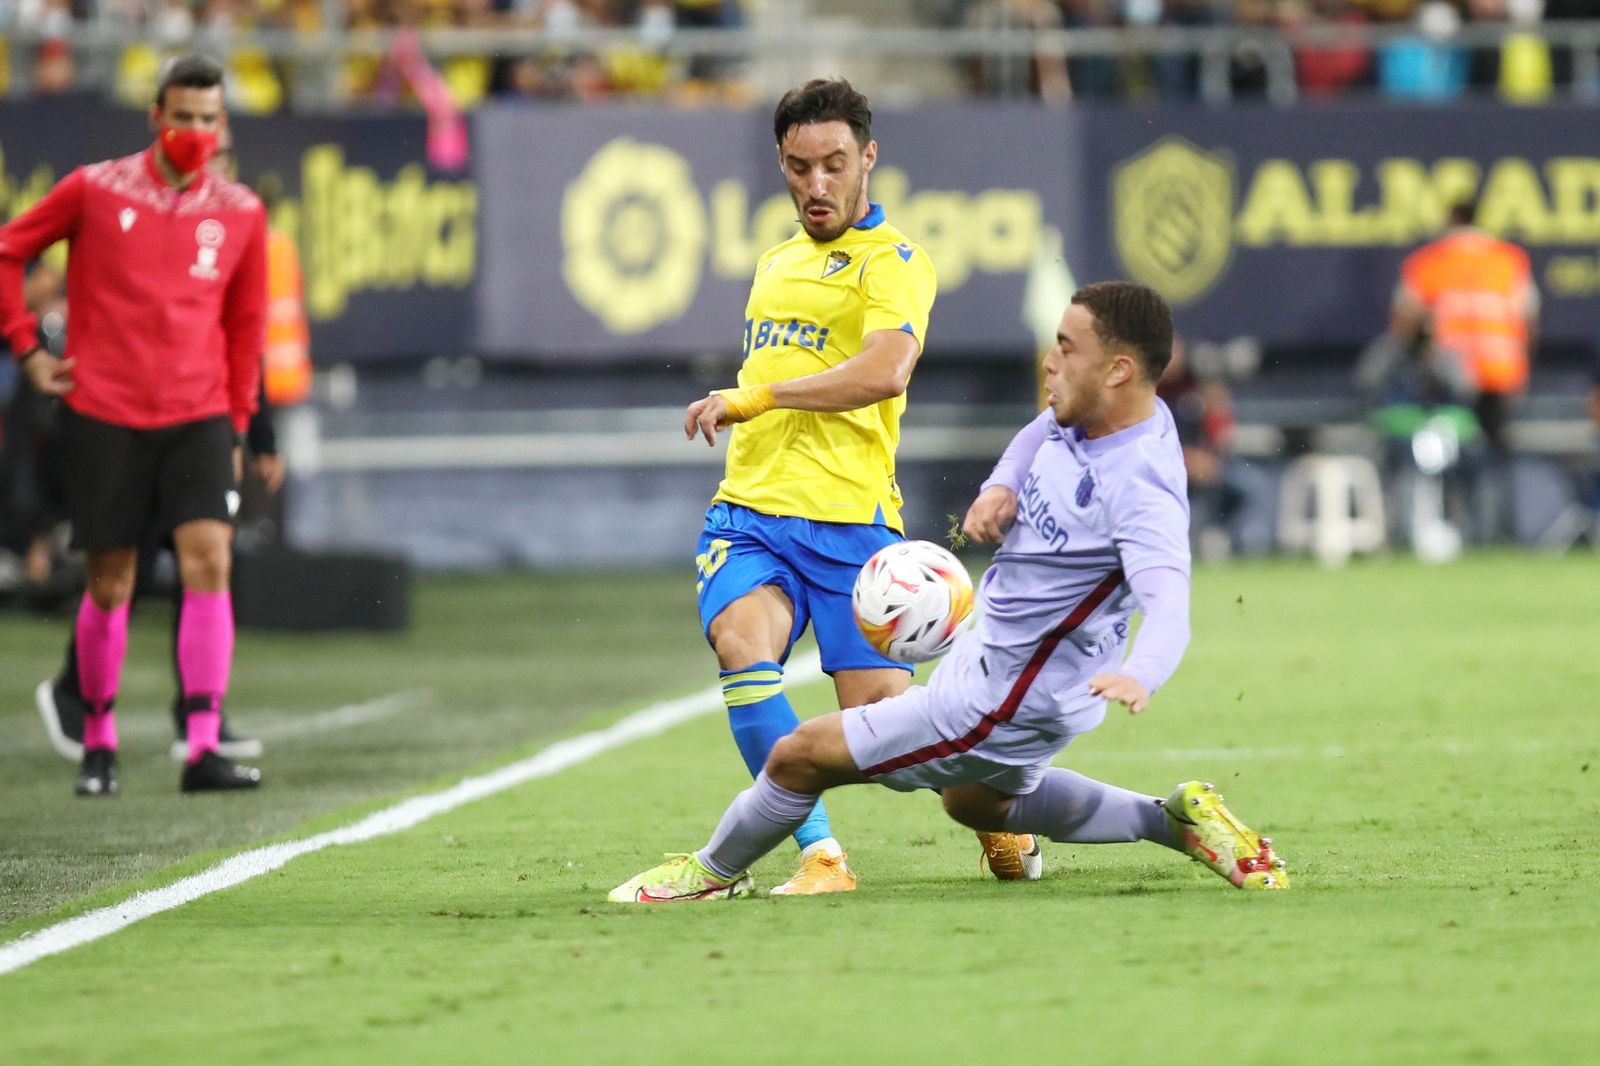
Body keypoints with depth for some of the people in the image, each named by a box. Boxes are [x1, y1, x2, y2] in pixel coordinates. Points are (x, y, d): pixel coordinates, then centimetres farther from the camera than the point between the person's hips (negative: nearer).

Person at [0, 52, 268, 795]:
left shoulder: (240, 214, 5)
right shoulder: (95, 191, -2)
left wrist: (237, 423, 13)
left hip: (198, 417, 2)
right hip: (103, 413, -2)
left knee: (208, 560, -13)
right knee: (110, 582, 2)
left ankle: (204, 749, -14)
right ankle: (98, 744, 20)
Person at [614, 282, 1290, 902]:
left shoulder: (1139, 488, -33)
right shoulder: (1084, 417, -5)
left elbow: (1168, 604, -45)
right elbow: (1041, 431, 19)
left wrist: (1139, 677, -67)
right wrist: (1001, 488, -3)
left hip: (1005, 704, -10)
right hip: (994, 648, 10)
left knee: (802, 755, -3)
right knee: (976, 800, 37)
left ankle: (714, 872, 25)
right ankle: (1176, 820, 31)